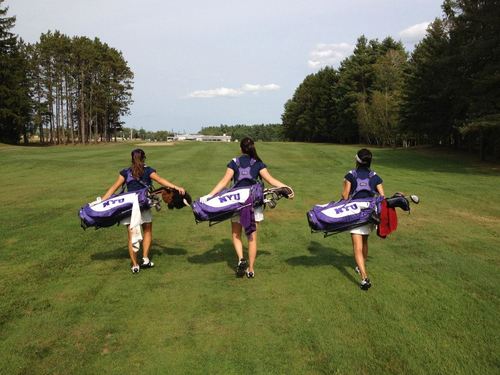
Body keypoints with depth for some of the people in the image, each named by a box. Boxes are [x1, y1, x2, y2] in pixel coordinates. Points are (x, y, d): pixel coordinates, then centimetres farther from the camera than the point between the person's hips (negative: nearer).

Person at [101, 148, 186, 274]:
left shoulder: (125, 172, 9)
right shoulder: (148, 171, 4)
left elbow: (114, 187, 4)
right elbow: (160, 180, -12)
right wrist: (176, 187, -22)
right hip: (144, 206, -1)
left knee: (132, 236, 6)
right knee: (147, 231, 20)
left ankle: (134, 265, 6)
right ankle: (145, 259, 12)